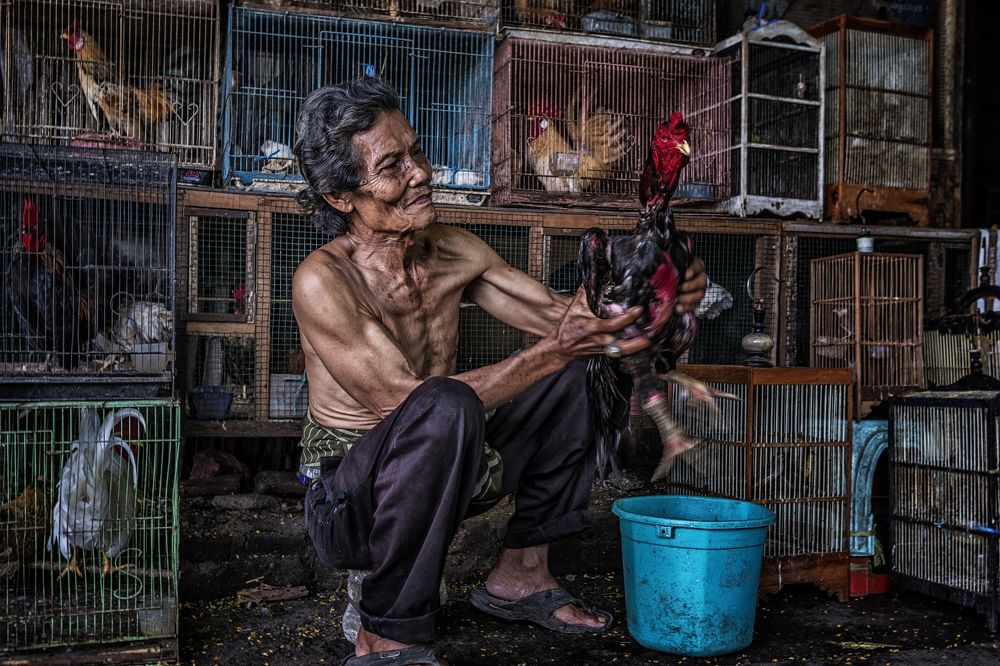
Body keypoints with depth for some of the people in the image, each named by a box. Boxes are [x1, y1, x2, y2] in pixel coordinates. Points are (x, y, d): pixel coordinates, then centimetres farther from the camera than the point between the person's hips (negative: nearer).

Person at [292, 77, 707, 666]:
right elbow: (411, 403, -29)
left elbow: (560, 314, 1)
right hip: (348, 502, -7)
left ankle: (522, 572, 10)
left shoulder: (454, 251, -1)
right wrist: (553, 351, -34)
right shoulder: (323, 282, -22)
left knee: (574, 368, 4)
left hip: (438, 475, 7)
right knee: (446, 407, -37)